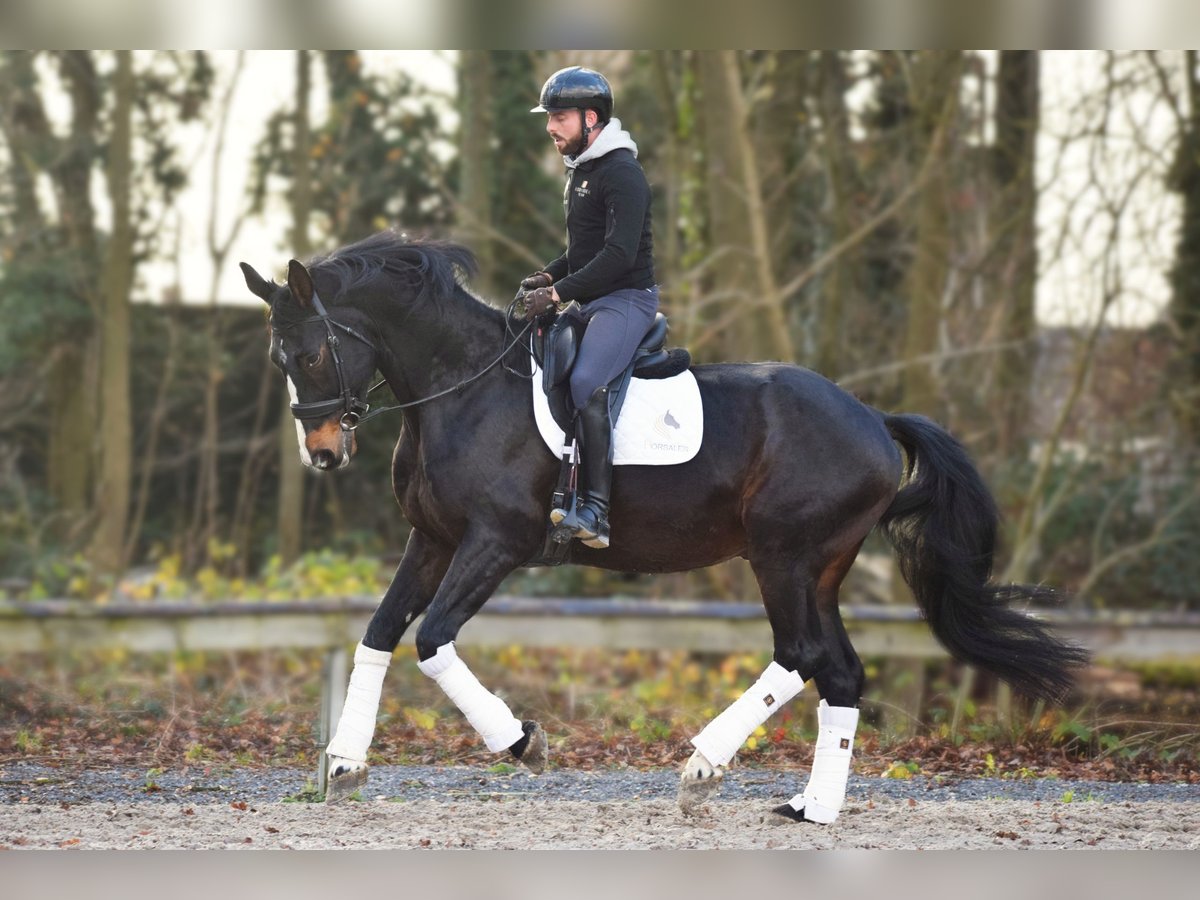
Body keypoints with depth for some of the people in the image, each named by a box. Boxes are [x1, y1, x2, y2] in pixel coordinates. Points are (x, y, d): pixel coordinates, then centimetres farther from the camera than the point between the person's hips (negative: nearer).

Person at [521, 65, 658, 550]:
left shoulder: (622, 173, -15)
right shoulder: (580, 169, 16)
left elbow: (619, 254, -25)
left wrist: (560, 292, -25)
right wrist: (549, 275, 9)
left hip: (626, 297, -11)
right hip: (591, 301, 11)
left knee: (586, 383, -29)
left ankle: (596, 510, -34)